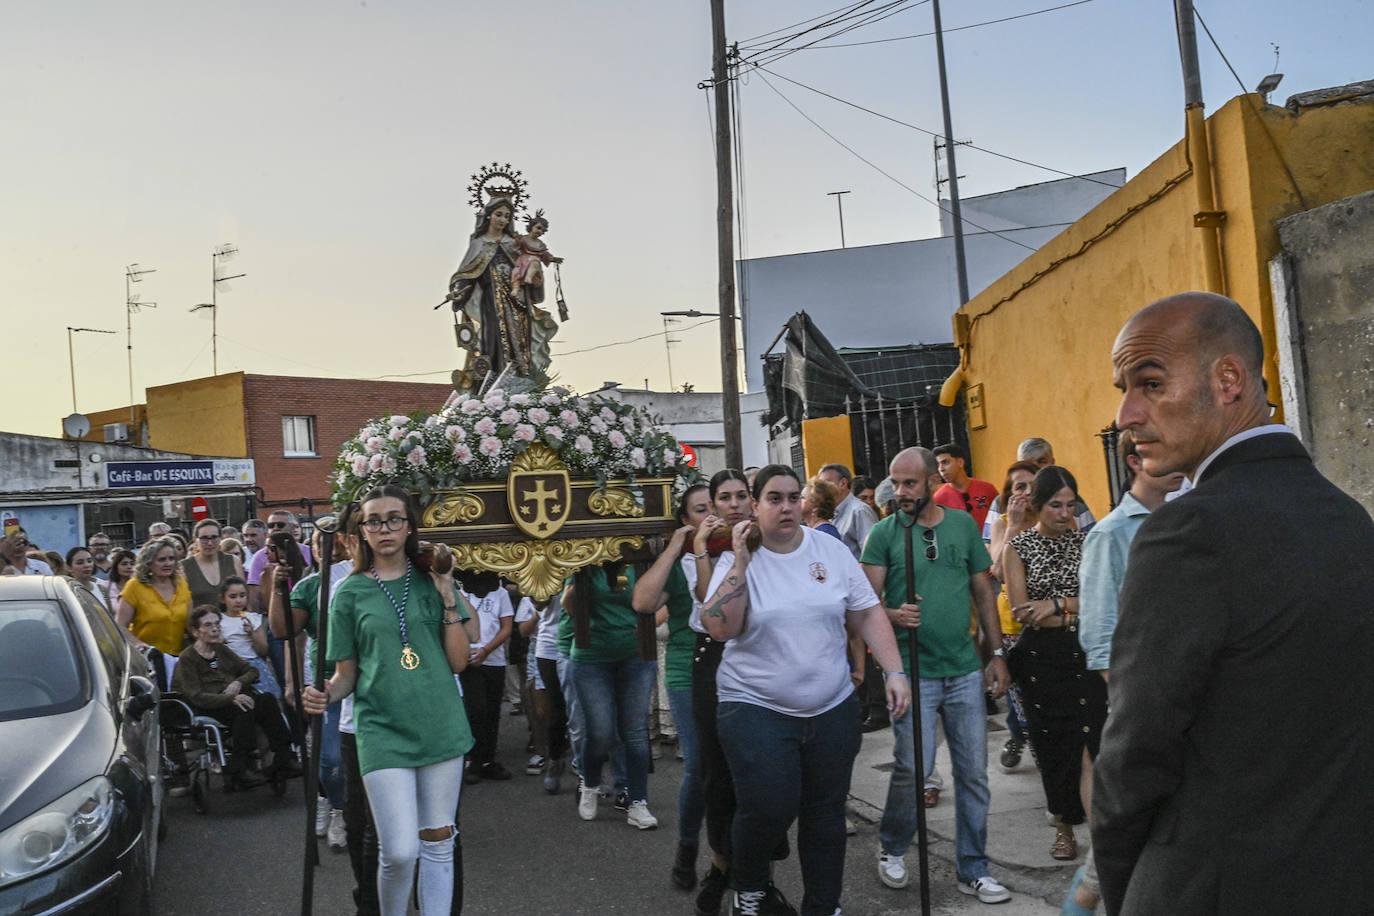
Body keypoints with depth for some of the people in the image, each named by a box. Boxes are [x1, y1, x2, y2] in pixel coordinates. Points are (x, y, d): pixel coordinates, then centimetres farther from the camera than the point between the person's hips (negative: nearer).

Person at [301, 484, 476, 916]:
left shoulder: (433, 581, 6)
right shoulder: (350, 592, 3)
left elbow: (459, 662, 2)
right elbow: (346, 673, 7)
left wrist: (448, 597, -6)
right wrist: (326, 694, -15)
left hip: (441, 727, 2)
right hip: (383, 731, -2)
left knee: (438, 843, 9)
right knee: (399, 851, -8)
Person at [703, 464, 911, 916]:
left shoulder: (831, 551, 2)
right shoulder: (738, 560, -5)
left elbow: (867, 614, 6)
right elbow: (719, 628, -17)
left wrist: (894, 670, -3)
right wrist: (741, 561, -20)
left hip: (832, 708, 3)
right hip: (755, 707, -3)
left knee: (826, 812, 10)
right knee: (768, 806, -15)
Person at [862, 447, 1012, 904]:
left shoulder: (964, 525, 7)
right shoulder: (883, 533, -3)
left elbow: (983, 592, 12)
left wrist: (996, 653, 9)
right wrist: (892, 616, -25)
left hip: (965, 669, 4)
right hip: (912, 670, -3)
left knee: (974, 772, 8)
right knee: (913, 767, -5)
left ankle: (973, 869, 23)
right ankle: (891, 848, 22)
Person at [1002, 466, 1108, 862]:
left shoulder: (1084, 541, 6)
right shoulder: (1018, 547, 0)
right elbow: (1022, 611, -7)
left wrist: (1056, 603, -12)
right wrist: (1079, 607, -7)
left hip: (1085, 652, 1)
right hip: (1041, 656, -1)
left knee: (1090, 736, -7)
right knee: (1051, 740, 6)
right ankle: (1064, 824, 22)